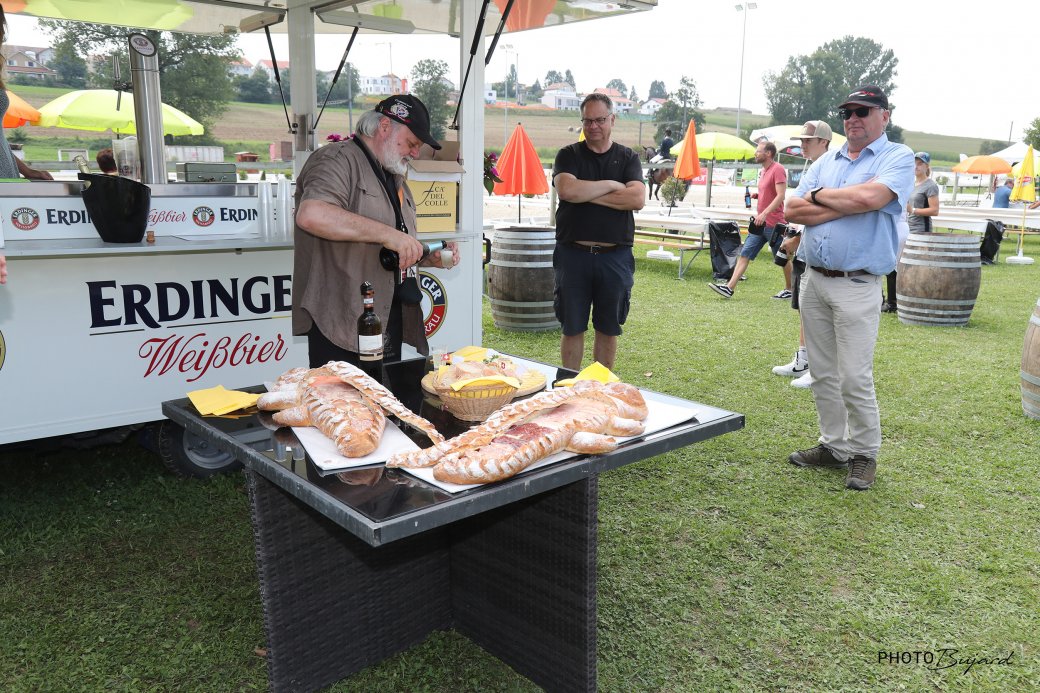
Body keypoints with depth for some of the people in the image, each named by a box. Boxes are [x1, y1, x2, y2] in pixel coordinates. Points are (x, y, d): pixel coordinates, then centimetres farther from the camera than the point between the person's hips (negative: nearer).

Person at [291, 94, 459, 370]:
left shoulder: (395, 179, 23)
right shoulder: (338, 160, -7)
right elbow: (311, 215, -28)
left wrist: (430, 258, 10)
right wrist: (388, 234, -27)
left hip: (390, 322, 9)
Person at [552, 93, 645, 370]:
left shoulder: (628, 158, 8)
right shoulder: (568, 155, 5)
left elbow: (637, 199, -10)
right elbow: (566, 190, -16)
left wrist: (587, 194, -12)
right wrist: (612, 185, -9)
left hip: (615, 256, 1)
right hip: (573, 253, -1)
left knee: (608, 328, 11)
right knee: (572, 328, 6)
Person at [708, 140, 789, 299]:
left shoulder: (778, 169, -12)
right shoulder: (764, 171, 16)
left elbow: (781, 195, -21)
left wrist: (764, 213, -28)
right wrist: (756, 196, 8)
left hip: (773, 224, -9)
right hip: (760, 223, 9)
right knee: (745, 254, -1)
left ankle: (789, 290, 18)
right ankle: (730, 288, -5)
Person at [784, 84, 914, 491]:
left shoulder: (898, 158, -1)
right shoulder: (825, 162, 15)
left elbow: (869, 197, -21)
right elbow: (793, 210, 1)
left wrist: (820, 196, -5)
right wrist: (846, 206, -10)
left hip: (857, 286, -6)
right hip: (814, 280, 6)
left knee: (855, 379, -5)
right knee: (822, 375, 11)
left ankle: (864, 454, 13)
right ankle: (834, 446, 24)